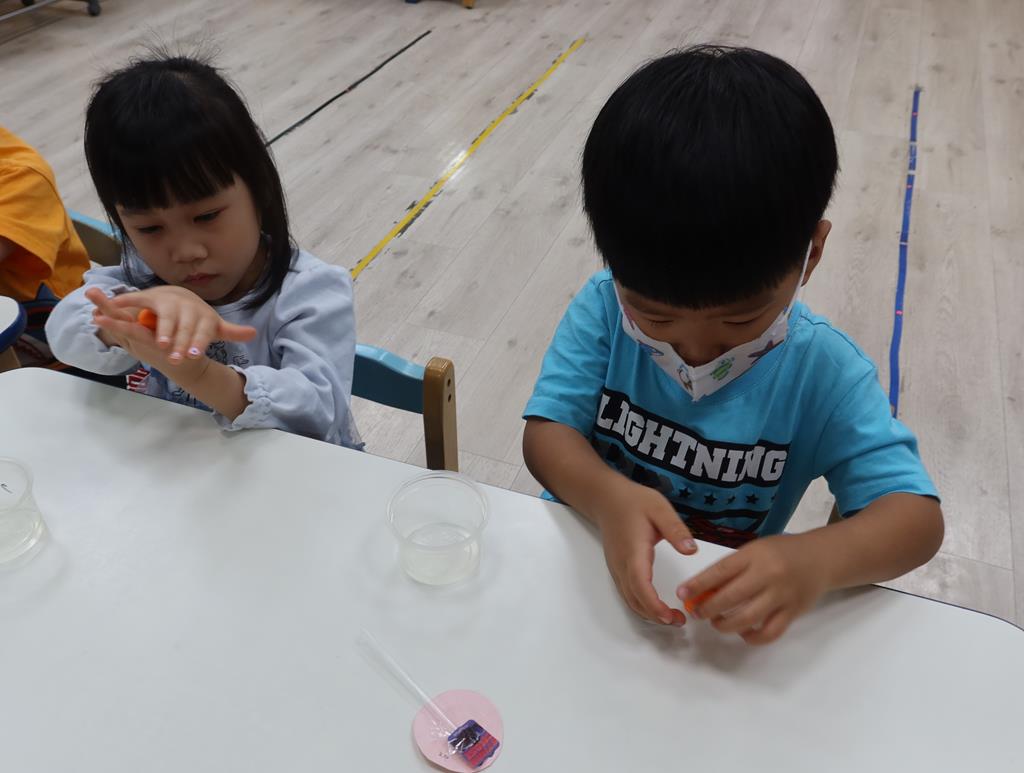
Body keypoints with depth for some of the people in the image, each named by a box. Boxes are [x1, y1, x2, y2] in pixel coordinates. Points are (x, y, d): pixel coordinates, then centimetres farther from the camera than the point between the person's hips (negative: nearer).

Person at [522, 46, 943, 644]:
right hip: (579, 555, 0)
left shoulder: (823, 371, -14)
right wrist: (607, 497, -34)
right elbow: (546, 433, -13)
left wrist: (818, 559, -34)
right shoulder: (603, 310, -12)